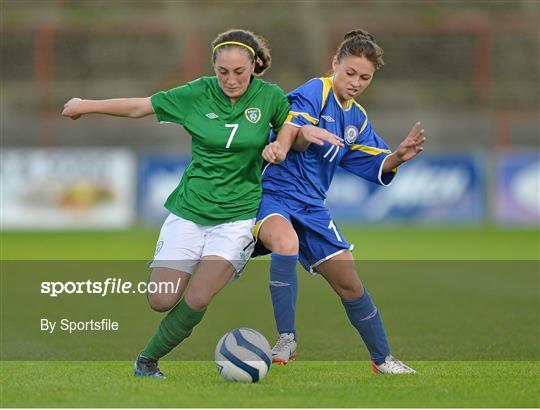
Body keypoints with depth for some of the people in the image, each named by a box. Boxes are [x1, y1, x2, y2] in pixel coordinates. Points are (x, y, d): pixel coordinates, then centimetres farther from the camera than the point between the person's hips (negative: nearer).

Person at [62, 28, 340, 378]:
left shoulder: (270, 97, -5)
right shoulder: (197, 94, -5)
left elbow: (291, 129, 14)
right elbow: (139, 107, 6)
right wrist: (86, 106, 14)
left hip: (238, 214, -1)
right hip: (189, 209, 2)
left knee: (197, 299, -18)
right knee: (162, 301, -6)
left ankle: (148, 359, 4)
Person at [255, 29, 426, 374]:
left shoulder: (357, 119, 14)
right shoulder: (314, 93, -12)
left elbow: (376, 167, 14)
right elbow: (292, 133, -29)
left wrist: (397, 157, -8)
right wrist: (305, 133, -53)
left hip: (311, 206, 8)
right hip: (273, 194, -8)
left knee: (349, 283, 8)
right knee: (286, 242, -39)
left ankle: (382, 359, 24)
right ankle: (287, 339, -32)